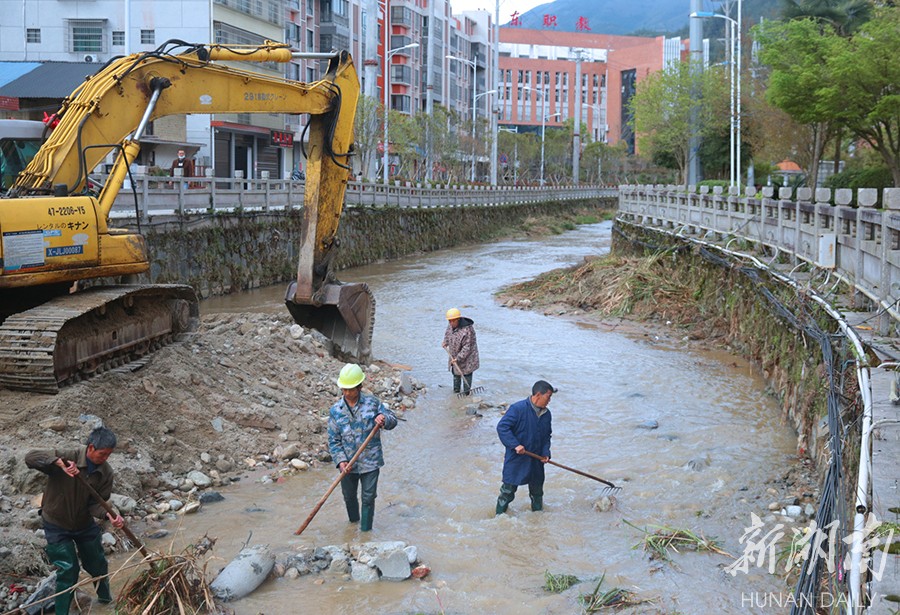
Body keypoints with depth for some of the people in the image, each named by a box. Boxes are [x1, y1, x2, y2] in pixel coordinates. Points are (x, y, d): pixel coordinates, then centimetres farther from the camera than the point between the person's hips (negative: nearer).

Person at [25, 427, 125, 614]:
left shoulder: (106, 472, -16)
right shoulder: (68, 456, -29)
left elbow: (97, 503, -15)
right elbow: (30, 457, -36)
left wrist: (109, 514, -37)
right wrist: (60, 463, -51)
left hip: (85, 524, 4)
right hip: (57, 526, -4)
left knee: (98, 564, 19)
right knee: (68, 571, -4)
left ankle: (105, 596, 47)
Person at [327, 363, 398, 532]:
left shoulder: (372, 403, -7)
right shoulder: (335, 411, -4)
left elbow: (393, 420, 0)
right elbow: (334, 440, -3)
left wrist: (384, 419, -24)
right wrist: (340, 461, -16)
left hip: (370, 461, -2)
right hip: (348, 463, 2)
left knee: (368, 498, 1)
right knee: (349, 496, 19)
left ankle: (366, 531, 13)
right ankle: (353, 521, 45)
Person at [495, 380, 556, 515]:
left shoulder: (546, 414, 4)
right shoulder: (518, 409, -17)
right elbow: (502, 427, -19)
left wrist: (545, 453, -1)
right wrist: (515, 445, -24)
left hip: (536, 461, 6)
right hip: (516, 459, -6)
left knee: (537, 491, 18)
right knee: (508, 489, 3)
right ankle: (499, 516, 18)